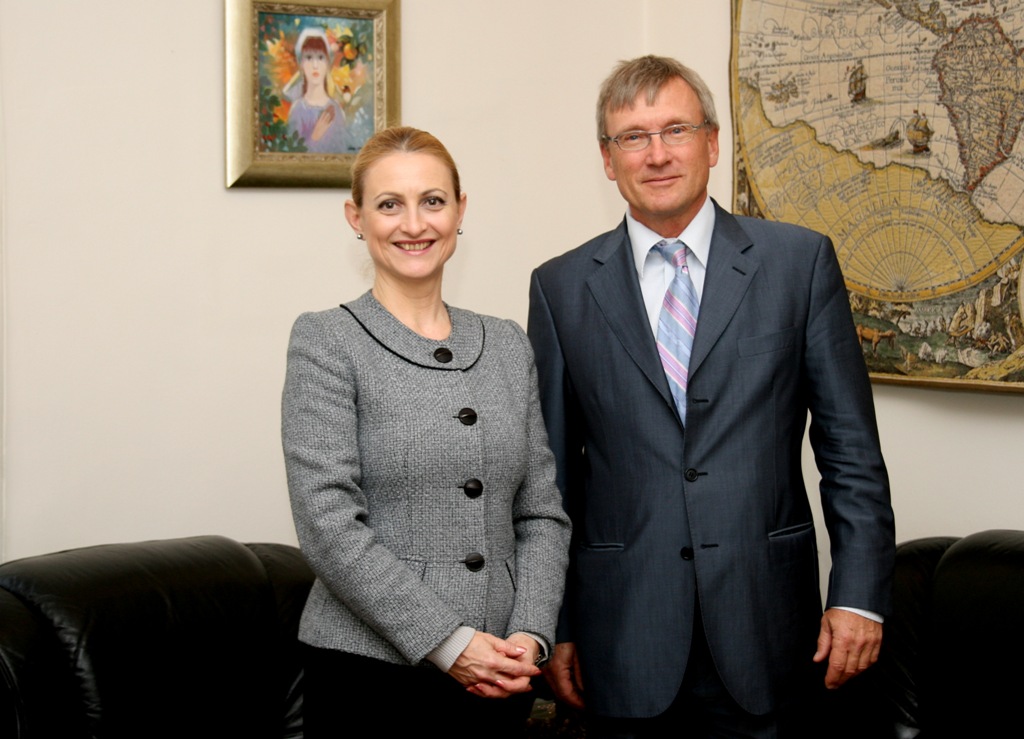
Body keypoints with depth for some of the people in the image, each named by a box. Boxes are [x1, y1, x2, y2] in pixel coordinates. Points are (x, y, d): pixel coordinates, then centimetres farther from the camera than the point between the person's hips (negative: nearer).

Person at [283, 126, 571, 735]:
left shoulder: (509, 346, 10)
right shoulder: (327, 342, -4)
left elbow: (542, 512, 9)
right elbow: (329, 525, -12)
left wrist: (530, 636, -6)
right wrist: (448, 642, -15)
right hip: (369, 669, -4)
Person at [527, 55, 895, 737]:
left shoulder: (801, 261, 2)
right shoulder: (562, 288, 5)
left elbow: (850, 447, 2)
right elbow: (549, 472, 7)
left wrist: (860, 595, -5)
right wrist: (553, 625, 6)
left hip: (762, 627, 0)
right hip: (625, 635, 1)